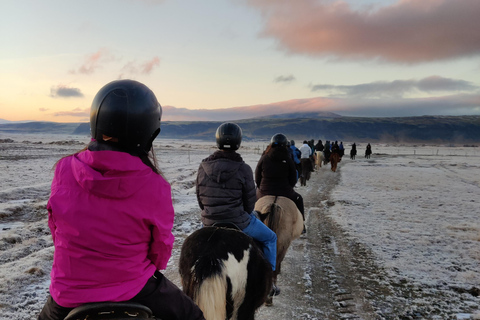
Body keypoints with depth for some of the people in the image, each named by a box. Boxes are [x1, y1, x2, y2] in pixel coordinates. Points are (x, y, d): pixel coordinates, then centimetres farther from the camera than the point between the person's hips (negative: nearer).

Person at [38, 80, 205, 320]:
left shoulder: (64, 170, -12)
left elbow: (55, 228, 2)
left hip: (69, 293, 3)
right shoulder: (155, 187, -20)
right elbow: (161, 249, -6)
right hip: (132, 290, -2)